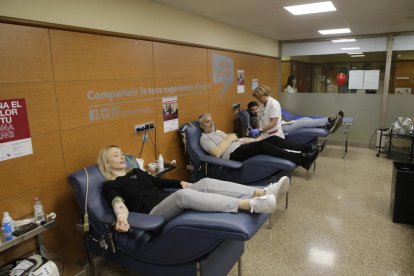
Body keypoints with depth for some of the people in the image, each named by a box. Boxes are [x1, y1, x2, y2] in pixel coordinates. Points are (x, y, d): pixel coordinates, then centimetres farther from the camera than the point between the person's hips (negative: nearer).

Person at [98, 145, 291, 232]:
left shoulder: (136, 172, 27)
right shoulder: (109, 186, 8)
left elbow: (160, 182, 27)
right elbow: (117, 203, -12)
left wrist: (183, 183, 21)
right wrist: (121, 217, -35)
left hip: (167, 201, 7)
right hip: (153, 212, -7)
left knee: (205, 183, -18)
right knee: (182, 195, -37)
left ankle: (263, 193, -32)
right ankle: (251, 204, -52)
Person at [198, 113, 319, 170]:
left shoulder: (218, 132, 28)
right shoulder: (204, 138, 3)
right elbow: (216, 152, -17)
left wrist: (254, 140, 14)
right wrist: (229, 138, -7)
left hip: (241, 148, 9)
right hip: (233, 155, -8)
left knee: (273, 139, -9)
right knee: (262, 145, -30)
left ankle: (307, 149, -12)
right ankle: (302, 159, -35)